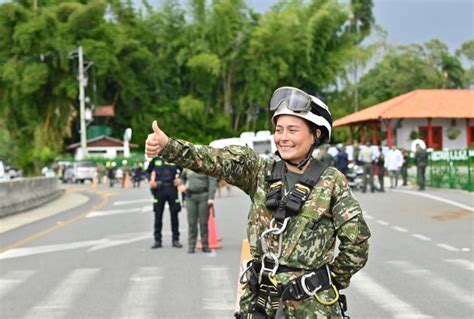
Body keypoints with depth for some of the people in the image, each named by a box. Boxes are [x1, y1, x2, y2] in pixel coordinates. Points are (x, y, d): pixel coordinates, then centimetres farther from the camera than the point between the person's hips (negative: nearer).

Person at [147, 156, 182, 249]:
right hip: (159, 188, 0)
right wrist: (152, 181, -3)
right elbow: (150, 171, 14)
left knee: (174, 214, 2)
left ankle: (175, 239, 10)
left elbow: (179, 171, 10)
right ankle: (157, 240, 9)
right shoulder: (155, 159, 10)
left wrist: (178, 179, -9)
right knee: (158, 215, 2)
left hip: (172, 188, 0)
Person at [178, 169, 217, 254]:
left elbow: (212, 182, -6)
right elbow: (182, 177, 29)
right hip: (190, 197, 3)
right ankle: (191, 247, 5)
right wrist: (182, 185, 7)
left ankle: (205, 246, 7)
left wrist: (211, 197, -14)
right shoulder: (187, 169, 12)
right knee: (192, 223, 1)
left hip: (203, 197, -3)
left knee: (203, 223, -2)